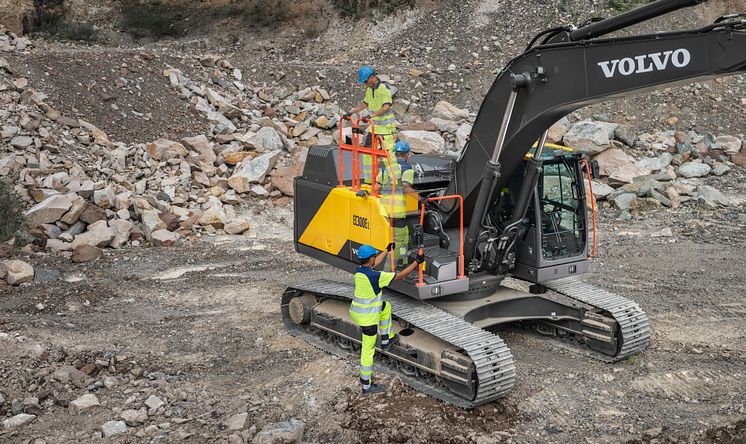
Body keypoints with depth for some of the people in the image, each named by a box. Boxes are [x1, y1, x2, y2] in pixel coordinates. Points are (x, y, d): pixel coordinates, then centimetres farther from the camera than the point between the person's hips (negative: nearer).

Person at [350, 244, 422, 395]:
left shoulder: (359, 271, -2)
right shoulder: (375, 276, -26)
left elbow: (375, 263, 21)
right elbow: (400, 276, -17)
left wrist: (387, 250, 33)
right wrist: (417, 262, -6)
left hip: (355, 311, 8)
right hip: (367, 318, -8)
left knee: (386, 306, 28)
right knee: (368, 351, 4)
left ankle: (386, 340, 34)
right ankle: (366, 386, 16)